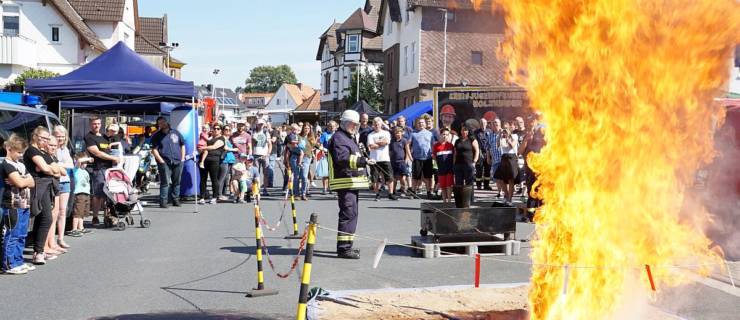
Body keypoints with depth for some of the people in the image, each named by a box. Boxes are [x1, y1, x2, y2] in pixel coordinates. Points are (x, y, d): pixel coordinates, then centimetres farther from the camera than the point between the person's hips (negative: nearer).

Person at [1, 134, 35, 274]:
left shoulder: (21, 164, 18)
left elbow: (32, 183, 10)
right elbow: (20, 183, -19)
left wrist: (22, 180, -8)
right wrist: (27, 179, 1)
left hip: (24, 205, 8)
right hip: (12, 206, -8)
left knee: (21, 236, 11)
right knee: (11, 236, -5)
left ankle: (18, 261, 18)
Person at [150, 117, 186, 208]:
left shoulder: (176, 133, 14)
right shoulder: (157, 136, 5)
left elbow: (182, 145, 19)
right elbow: (154, 150, -1)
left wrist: (182, 158, 10)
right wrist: (161, 160, -10)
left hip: (178, 162, 3)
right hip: (165, 163, -3)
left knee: (177, 182, 8)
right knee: (165, 182, -9)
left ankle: (175, 199, 18)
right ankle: (163, 201, -6)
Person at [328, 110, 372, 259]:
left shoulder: (350, 138, 23)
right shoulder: (339, 138, -12)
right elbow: (342, 158, -26)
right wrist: (363, 161, -31)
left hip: (352, 182, 11)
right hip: (345, 182, -11)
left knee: (352, 213, 16)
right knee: (349, 213, -14)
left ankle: (346, 245, 25)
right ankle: (343, 248, -14)